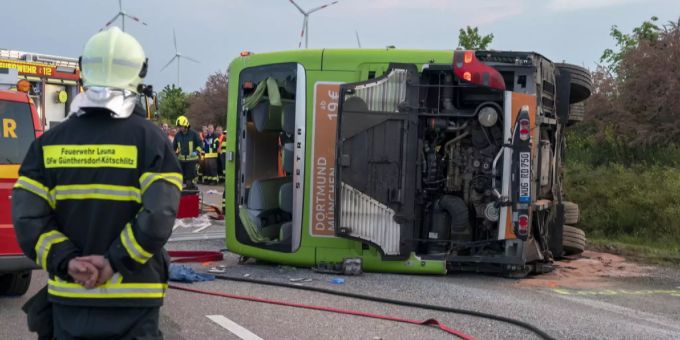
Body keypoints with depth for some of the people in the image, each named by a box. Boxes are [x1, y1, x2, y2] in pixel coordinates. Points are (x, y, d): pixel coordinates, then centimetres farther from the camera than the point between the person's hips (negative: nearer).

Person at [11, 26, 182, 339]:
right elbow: (159, 215, -18)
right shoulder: (149, 139, -6)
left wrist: (66, 262, -10)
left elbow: (27, 217, -6)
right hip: (133, 299, -3)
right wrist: (115, 261, -13)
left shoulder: (50, 142, 3)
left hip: (69, 295, 3)